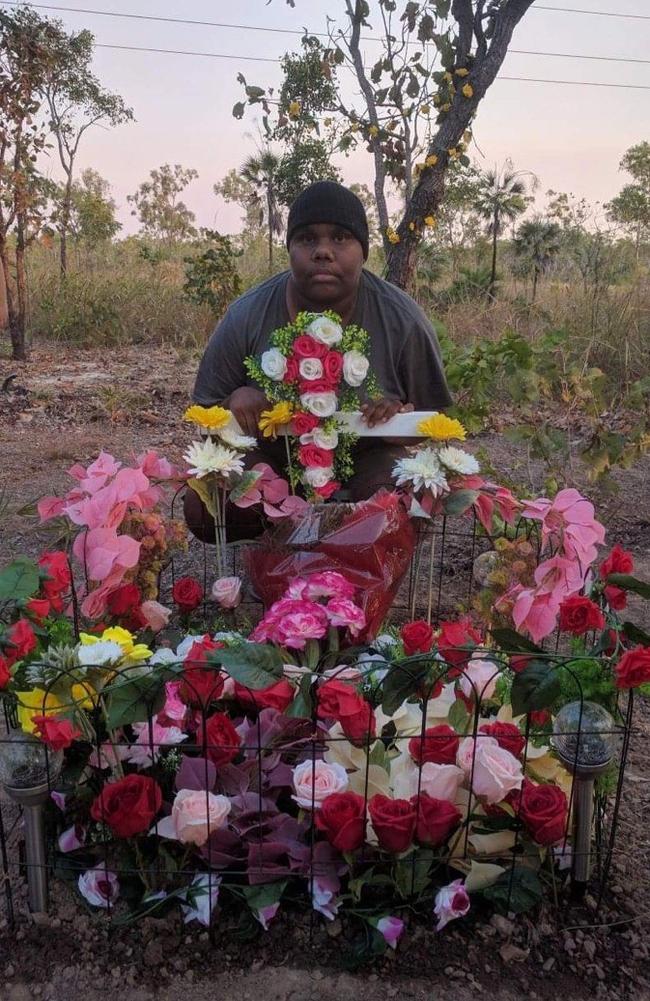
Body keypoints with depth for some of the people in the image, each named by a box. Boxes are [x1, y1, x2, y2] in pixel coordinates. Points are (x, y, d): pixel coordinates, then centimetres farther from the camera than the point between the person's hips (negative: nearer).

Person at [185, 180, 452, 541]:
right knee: (203, 507, -28)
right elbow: (207, 413, 1)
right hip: (270, 459, 1)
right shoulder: (246, 318, -11)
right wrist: (237, 400, -24)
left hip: (366, 457, 0)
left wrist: (402, 415, -25)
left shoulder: (403, 321, -11)